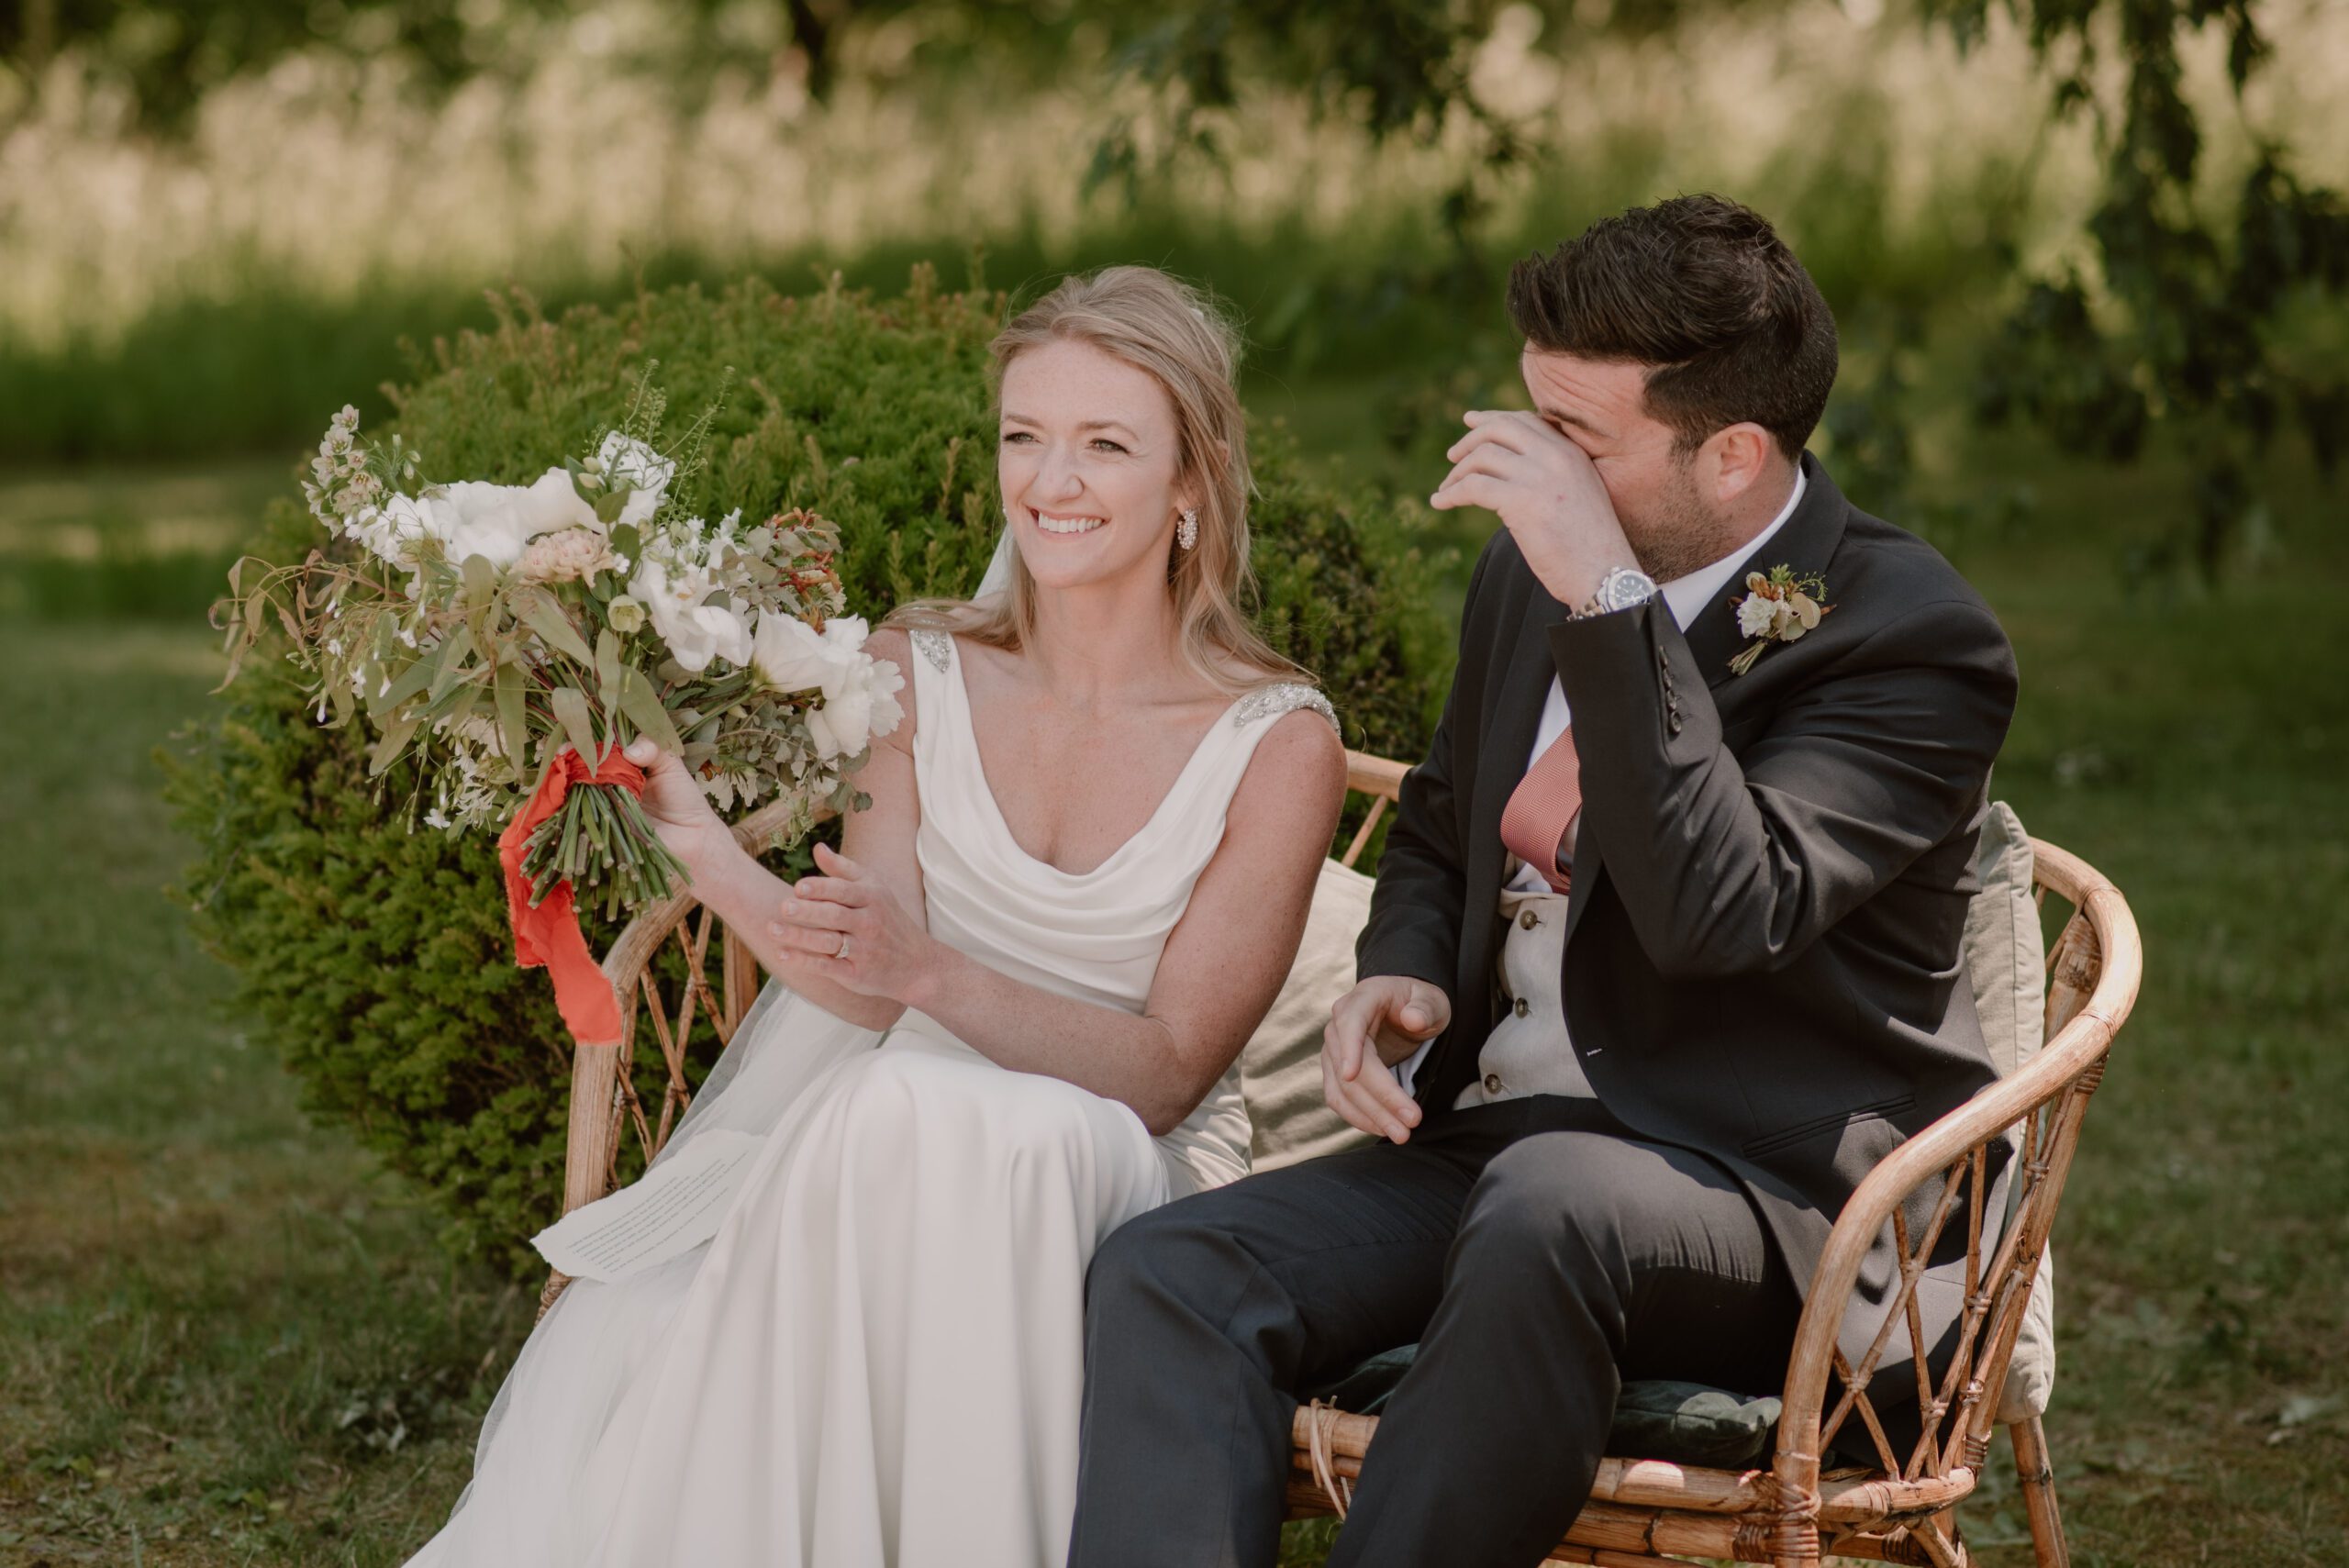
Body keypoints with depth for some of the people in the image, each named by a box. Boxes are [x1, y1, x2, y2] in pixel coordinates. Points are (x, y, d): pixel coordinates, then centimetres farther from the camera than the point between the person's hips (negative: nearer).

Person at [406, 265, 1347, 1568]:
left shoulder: (1276, 746, -3)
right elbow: (868, 987, -5)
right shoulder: (916, 671, 5)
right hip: (879, 1149, 2)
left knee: (911, 1116, -36)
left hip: (1132, 1186, -2)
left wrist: (932, 973, -24)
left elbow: (1165, 1070, -7)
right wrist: (703, 847, -23)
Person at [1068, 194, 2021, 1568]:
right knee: (1170, 1273, -19)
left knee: (1549, 1206, -40)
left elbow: (1718, 910, -26)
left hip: (1778, 1204, -7)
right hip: (1495, 1147, 7)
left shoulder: (1920, 641, -11)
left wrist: (1608, 601, -28)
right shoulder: (1534, 572, 11)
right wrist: (1400, 980, 6)